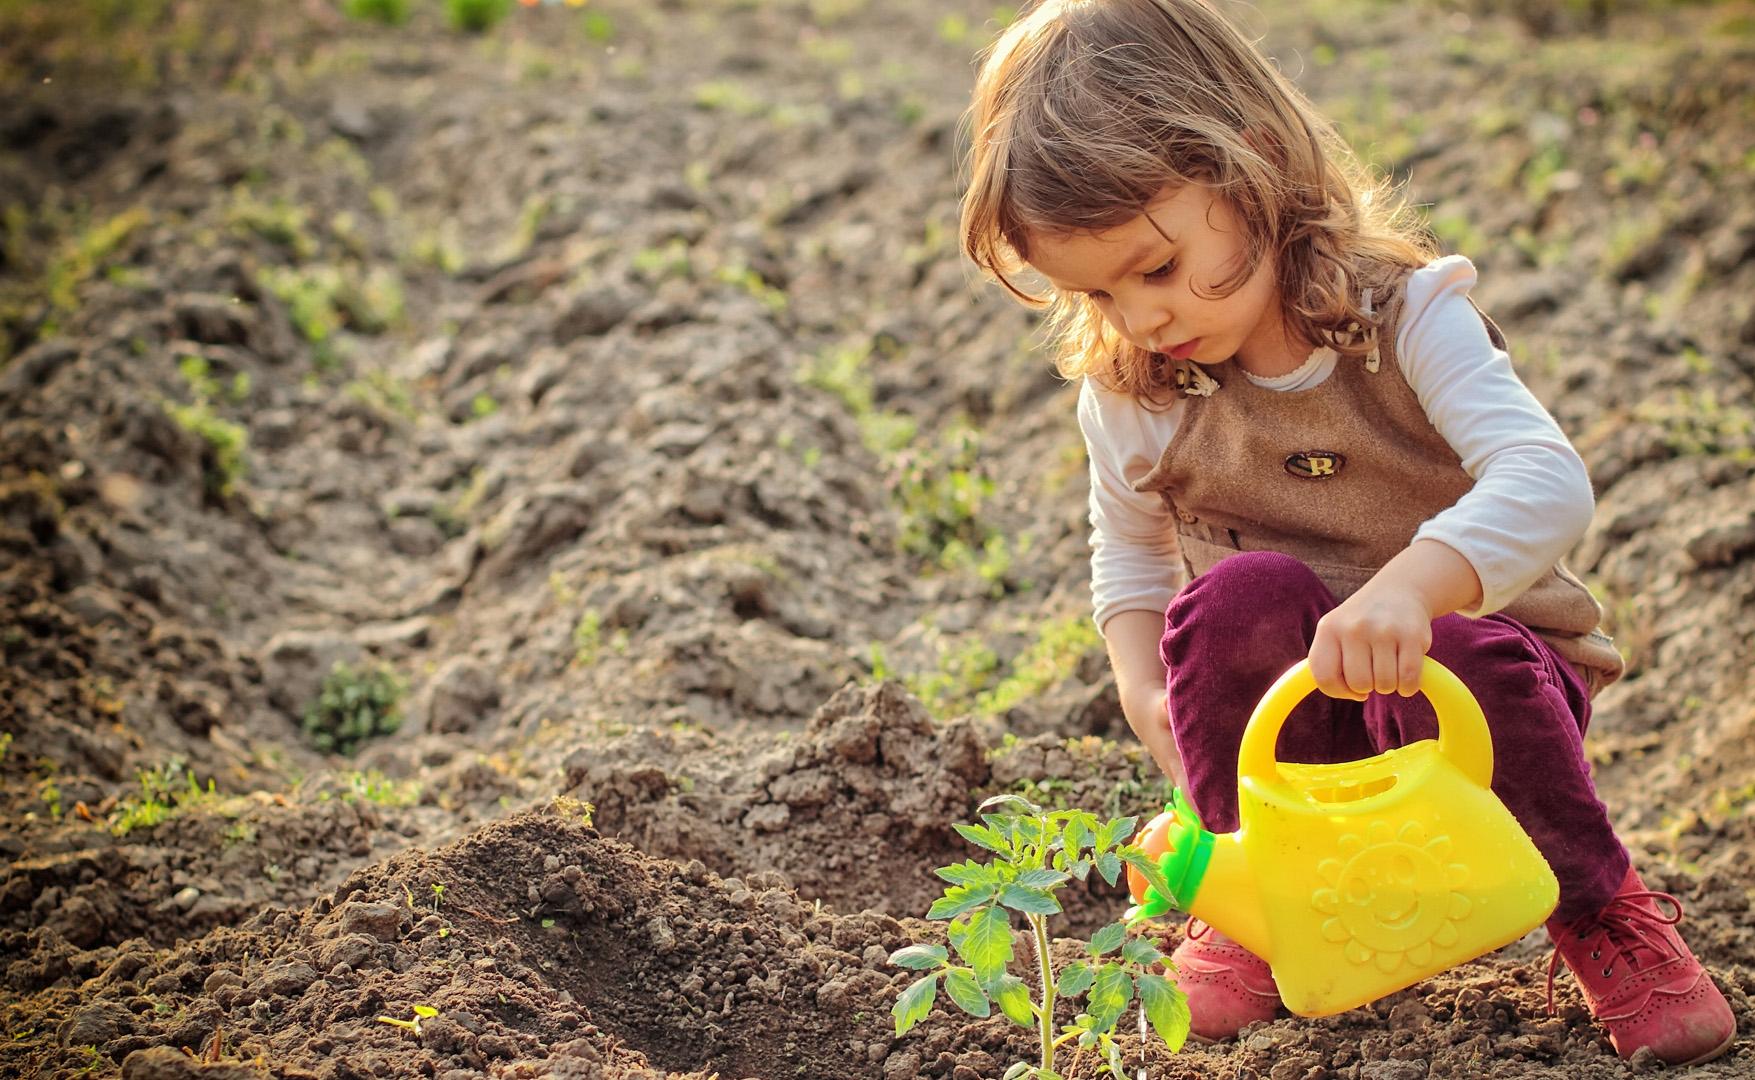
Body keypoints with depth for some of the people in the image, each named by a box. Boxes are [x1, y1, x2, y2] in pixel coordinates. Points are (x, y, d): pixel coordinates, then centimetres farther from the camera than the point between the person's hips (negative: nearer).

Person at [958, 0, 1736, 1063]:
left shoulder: (1403, 317, -17)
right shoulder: (1130, 398, -5)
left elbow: (1550, 482, -31)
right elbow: (1129, 556, 13)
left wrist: (1410, 585, -51)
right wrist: (1146, 690, -8)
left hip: (1463, 674, -2)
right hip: (1294, 729, 2)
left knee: (1456, 660, -36)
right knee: (1239, 595, -29)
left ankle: (1601, 906, -8)